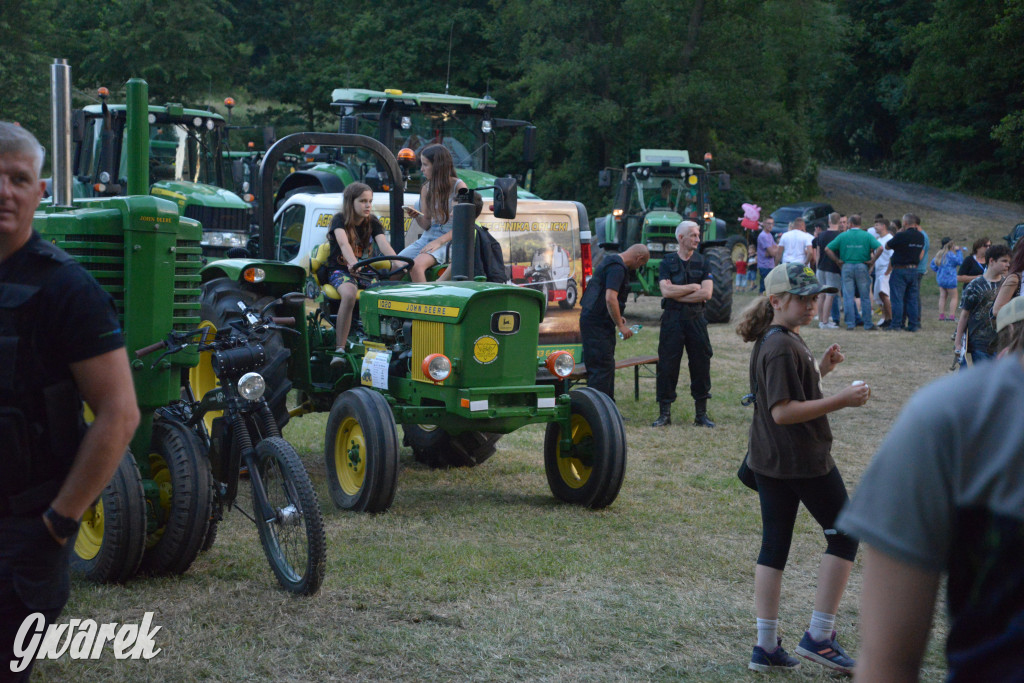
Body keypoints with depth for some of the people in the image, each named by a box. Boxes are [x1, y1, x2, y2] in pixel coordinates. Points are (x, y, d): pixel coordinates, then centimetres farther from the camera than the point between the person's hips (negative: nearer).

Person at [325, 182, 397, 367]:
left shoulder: (372, 223, 7)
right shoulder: (340, 220, -6)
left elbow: (383, 244, -11)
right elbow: (343, 243, -26)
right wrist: (353, 263, -47)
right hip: (340, 270, -4)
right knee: (349, 294, -37)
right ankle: (339, 350, -36)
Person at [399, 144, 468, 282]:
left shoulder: (458, 186, -6)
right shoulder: (426, 189, 11)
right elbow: (427, 224, 14)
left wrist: (439, 241, -19)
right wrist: (417, 217, -9)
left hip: (449, 240, -6)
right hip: (427, 238, 6)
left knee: (416, 265, -32)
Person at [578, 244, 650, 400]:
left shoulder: (611, 261, 17)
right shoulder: (617, 268, -17)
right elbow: (610, 298, -25)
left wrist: (617, 318, 28)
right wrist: (621, 326, -19)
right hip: (597, 324, -11)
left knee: (607, 365, 14)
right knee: (602, 367, -10)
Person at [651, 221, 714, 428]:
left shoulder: (702, 262, 7)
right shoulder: (667, 262, 3)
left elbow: (707, 293, -7)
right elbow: (666, 290, -12)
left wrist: (677, 293, -10)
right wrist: (693, 287, -8)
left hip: (696, 318, 2)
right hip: (672, 319, -2)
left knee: (701, 364, 3)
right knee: (667, 366, -1)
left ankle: (701, 414, 12)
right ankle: (665, 413, 8)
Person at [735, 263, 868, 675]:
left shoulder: (786, 339, 12)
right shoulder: (780, 347, -20)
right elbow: (783, 411, -25)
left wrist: (822, 369, 9)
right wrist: (841, 401, -25)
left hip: (769, 462, 10)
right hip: (802, 460, -10)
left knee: (774, 546, 10)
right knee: (845, 535, 4)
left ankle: (767, 646, 13)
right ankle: (819, 637, 4)